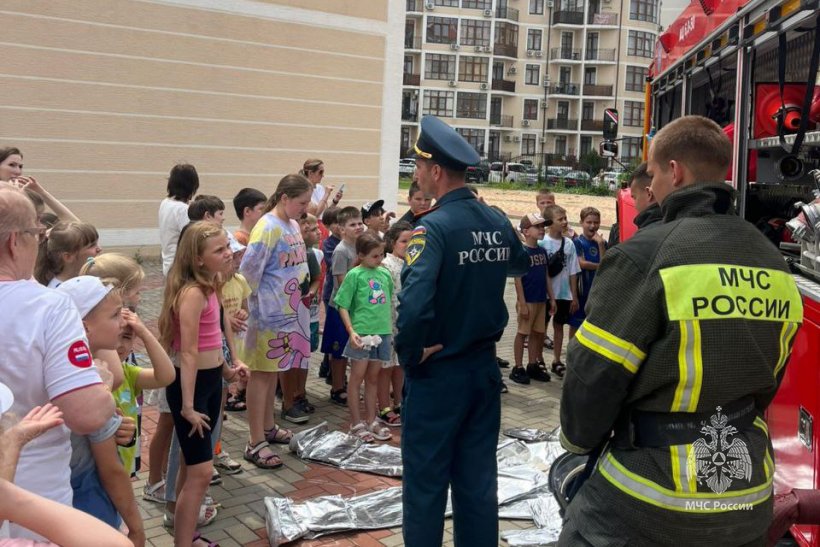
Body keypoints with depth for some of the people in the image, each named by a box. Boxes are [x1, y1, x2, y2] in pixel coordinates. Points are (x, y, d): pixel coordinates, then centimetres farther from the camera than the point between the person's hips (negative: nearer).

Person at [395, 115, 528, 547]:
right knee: (478, 482, 15)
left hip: (438, 374, -6)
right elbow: (521, 266, 23)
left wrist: (410, 355, -16)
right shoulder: (499, 223, 2)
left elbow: (413, 305, -32)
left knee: (426, 484, 8)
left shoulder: (434, 227, -20)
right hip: (484, 369, 6)